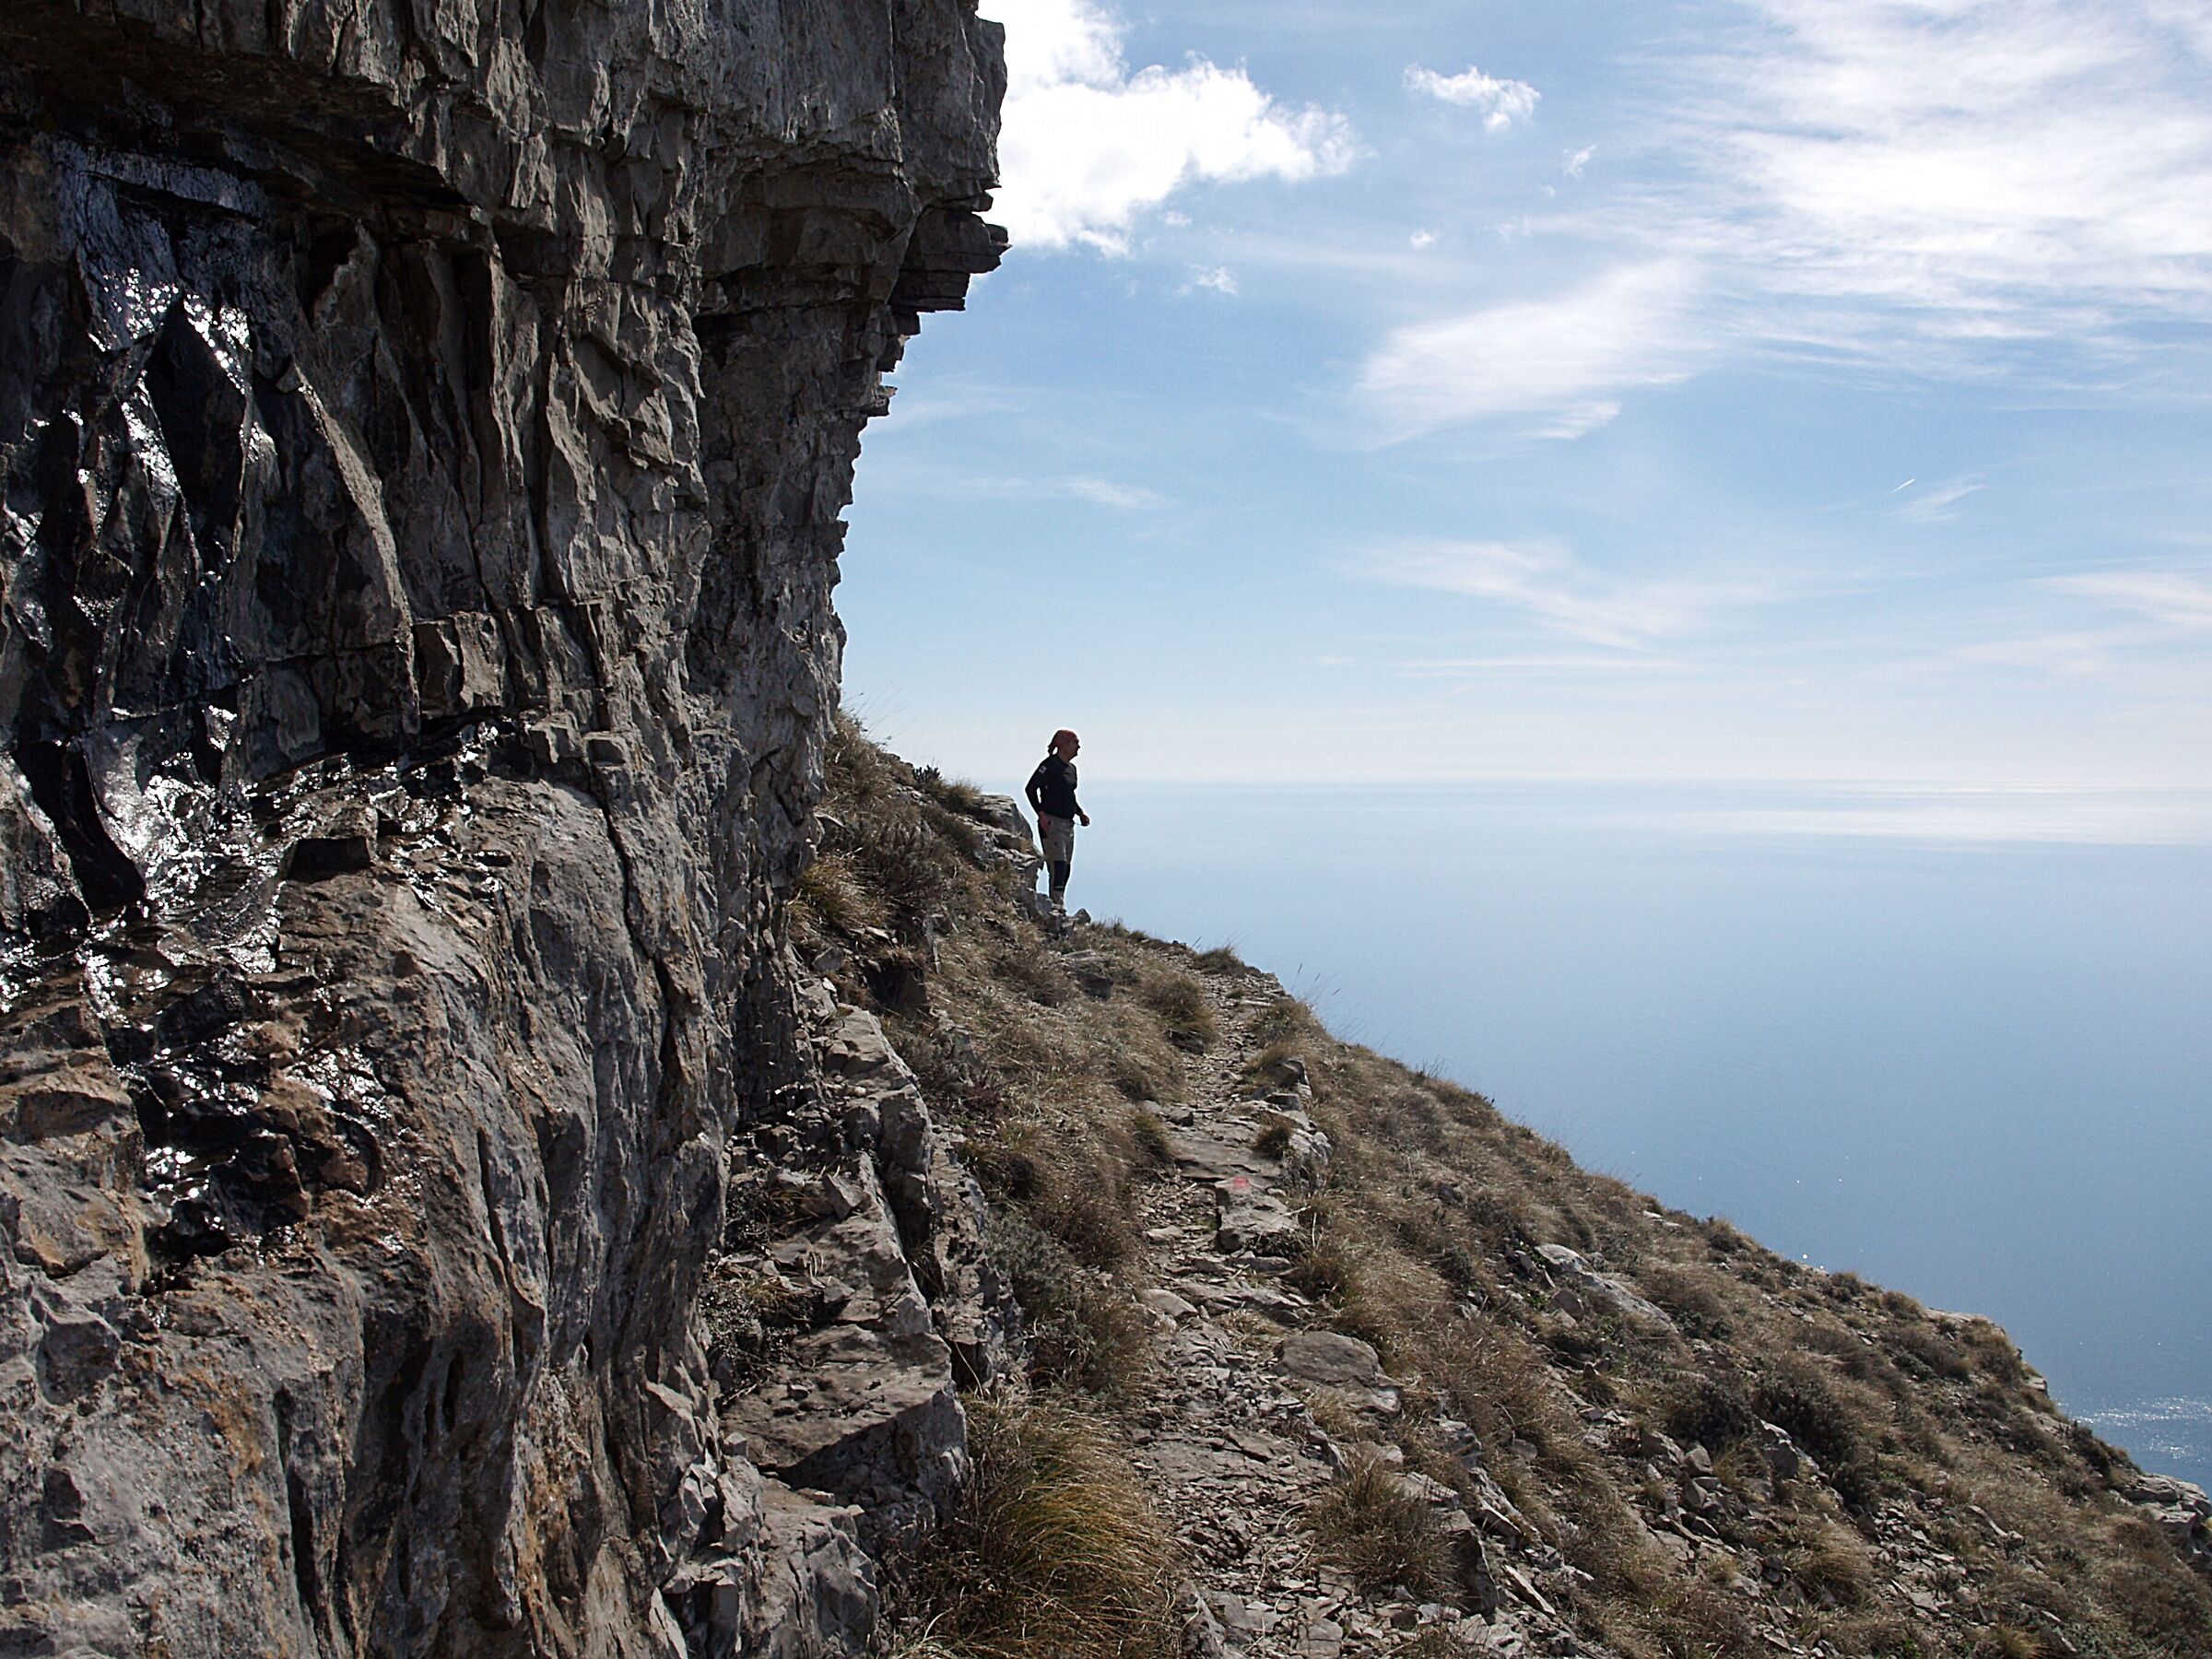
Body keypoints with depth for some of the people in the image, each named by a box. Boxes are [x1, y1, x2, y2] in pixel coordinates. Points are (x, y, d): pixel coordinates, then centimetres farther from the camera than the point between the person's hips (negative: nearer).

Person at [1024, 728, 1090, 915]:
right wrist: (1041, 814, -20)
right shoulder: (1050, 765, -10)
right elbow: (1030, 789, -14)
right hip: (1051, 822, -9)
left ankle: (1059, 906, 17)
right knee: (1058, 864, -17)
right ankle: (1057, 905, -20)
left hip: (1068, 824, 9)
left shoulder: (1071, 768, 16)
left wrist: (1080, 812, 12)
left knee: (1065, 868, 10)